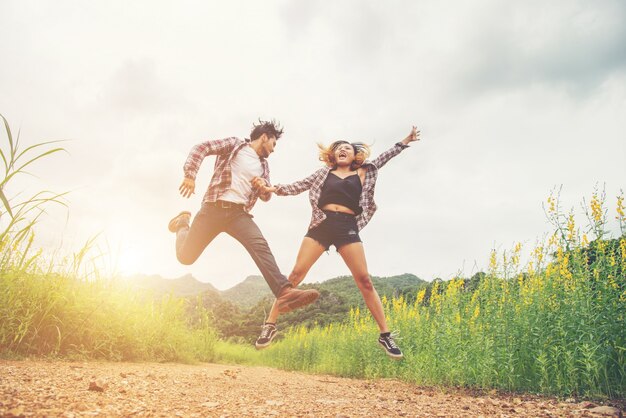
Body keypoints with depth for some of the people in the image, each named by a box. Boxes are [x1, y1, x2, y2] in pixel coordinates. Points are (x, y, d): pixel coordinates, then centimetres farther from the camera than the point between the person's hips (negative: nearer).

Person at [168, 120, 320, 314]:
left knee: (260, 245, -25)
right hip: (214, 208, -3)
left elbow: (266, 196, 24)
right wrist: (190, 175, -17)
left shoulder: (263, 165, 21)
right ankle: (183, 222, 37)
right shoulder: (234, 144, 6)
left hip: (239, 213, 3)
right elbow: (201, 148, -3)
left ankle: (284, 292, -39)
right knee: (185, 256, 4)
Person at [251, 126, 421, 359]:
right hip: (321, 225, 0)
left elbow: (383, 158, 26)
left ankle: (385, 335, 0)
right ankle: (270, 325, -3)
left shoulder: (362, 173, 20)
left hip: (348, 228, 0)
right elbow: (299, 186, 12)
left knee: (364, 281, -7)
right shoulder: (324, 172, 19)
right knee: (296, 274, -10)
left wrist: (404, 142, 24)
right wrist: (272, 188, -1)